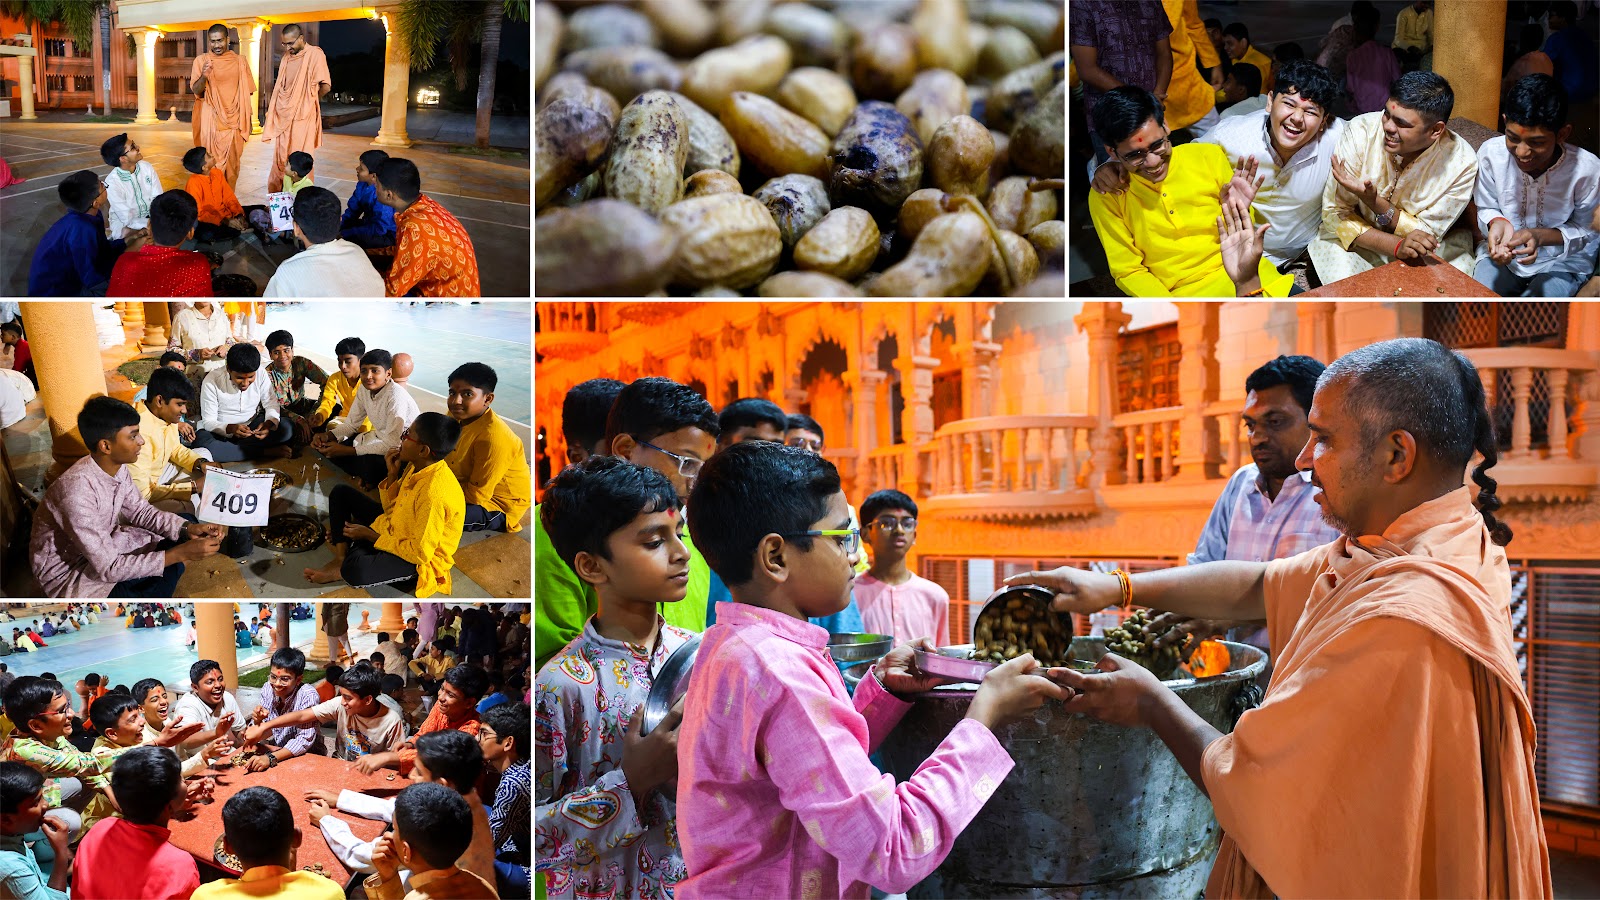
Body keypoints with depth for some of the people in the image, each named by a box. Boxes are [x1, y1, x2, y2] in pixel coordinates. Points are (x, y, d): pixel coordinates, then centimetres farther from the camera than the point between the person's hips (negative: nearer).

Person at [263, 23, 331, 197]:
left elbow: (325, 86, -11)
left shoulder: (315, 54, -9)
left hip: (302, 117, -6)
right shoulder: (285, 58, 12)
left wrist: (309, 101, 2)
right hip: (283, 117, 6)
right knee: (279, 161, 10)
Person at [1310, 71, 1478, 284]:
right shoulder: (1361, 132, -21)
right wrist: (1396, 246, -30)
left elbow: (1426, 233, -13)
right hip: (1359, 241, -1)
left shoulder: (1462, 163, -20)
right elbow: (1335, 212, -15)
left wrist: (1373, 201, -32)